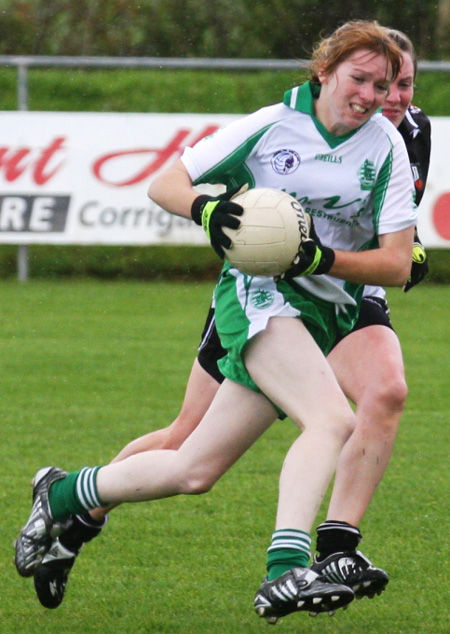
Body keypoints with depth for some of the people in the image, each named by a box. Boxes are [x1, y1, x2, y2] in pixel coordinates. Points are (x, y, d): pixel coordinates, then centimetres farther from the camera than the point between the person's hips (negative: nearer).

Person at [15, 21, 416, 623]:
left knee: (195, 471, 6)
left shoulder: (387, 147, 2)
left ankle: (63, 494, 28)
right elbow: (165, 184, 4)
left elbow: (397, 263, -1)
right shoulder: (271, 126, -4)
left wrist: (323, 258, -17)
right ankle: (285, 570, -43)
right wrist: (205, 209, -17)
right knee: (335, 421, -32)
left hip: (328, 315, 4)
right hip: (260, 292, -4)